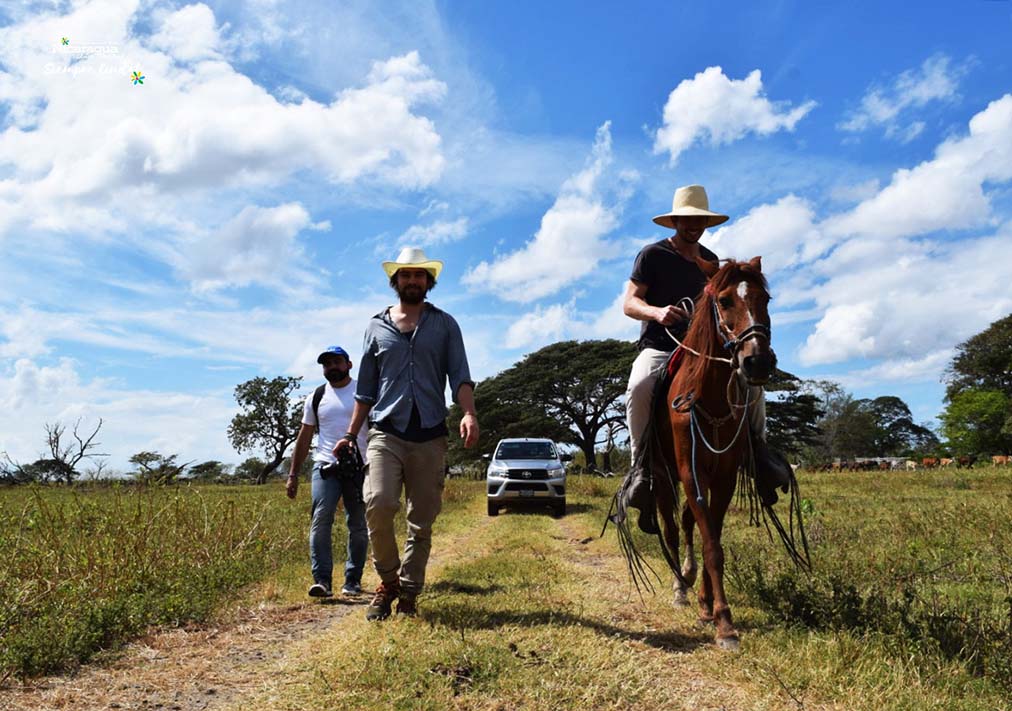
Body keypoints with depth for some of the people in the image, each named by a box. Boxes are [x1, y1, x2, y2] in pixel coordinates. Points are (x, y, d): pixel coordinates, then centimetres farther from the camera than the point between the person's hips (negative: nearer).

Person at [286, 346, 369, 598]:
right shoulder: (317, 397, 13)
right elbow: (304, 437, 15)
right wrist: (293, 475, 11)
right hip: (325, 466, 1)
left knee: (358, 525, 4)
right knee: (320, 520, -13)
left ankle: (353, 580, 14)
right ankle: (321, 580, -13)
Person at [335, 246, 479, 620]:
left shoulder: (444, 325, 11)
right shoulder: (376, 326, 15)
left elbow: (460, 375, 0)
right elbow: (366, 388, 17)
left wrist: (469, 413, -18)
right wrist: (350, 435, 13)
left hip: (430, 436, 0)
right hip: (387, 432, 0)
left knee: (422, 521, 2)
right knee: (378, 504, -20)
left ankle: (408, 594, 14)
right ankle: (388, 579, 2)